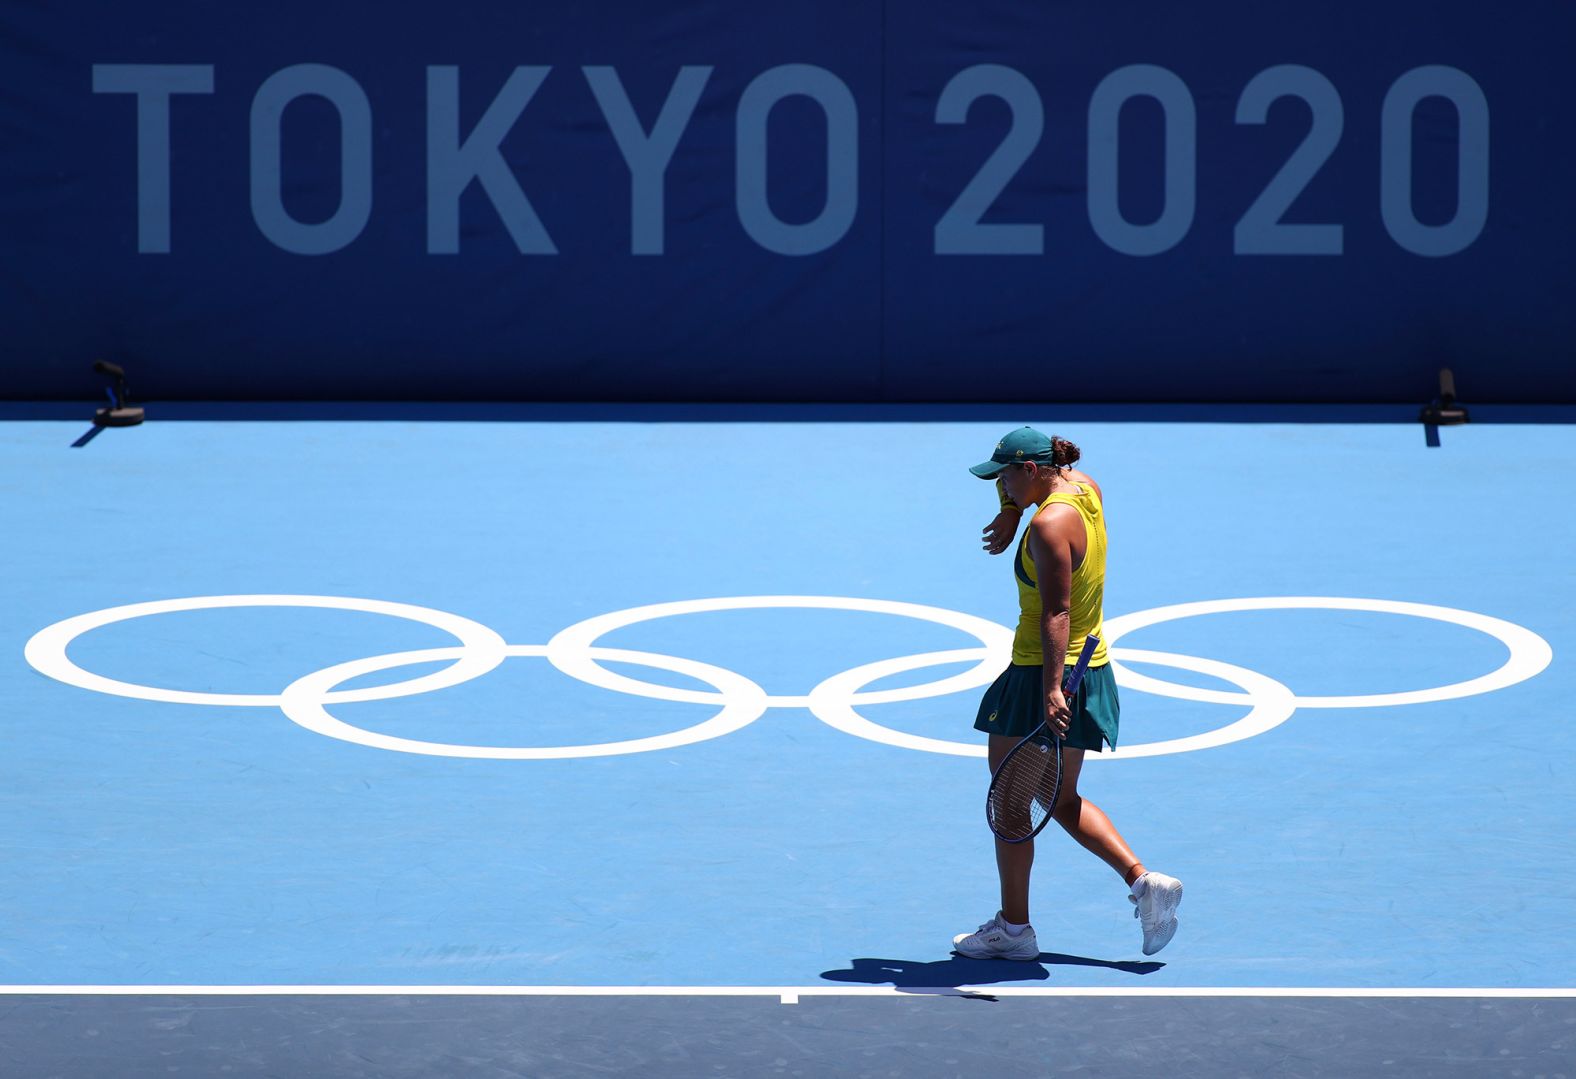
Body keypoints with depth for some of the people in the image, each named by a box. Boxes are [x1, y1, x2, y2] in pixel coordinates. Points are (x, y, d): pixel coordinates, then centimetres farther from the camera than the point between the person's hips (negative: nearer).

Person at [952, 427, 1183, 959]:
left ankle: (1013, 927, 11)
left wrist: (1051, 690, -32)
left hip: (1041, 678, -9)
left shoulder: (1049, 525, -21)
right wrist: (1012, 513, 14)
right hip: (1090, 671, 9)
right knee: (1063, 801, 19)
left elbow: (1056, 614, -28)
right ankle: (1143, 881, 7)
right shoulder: (1085, 489, 4)